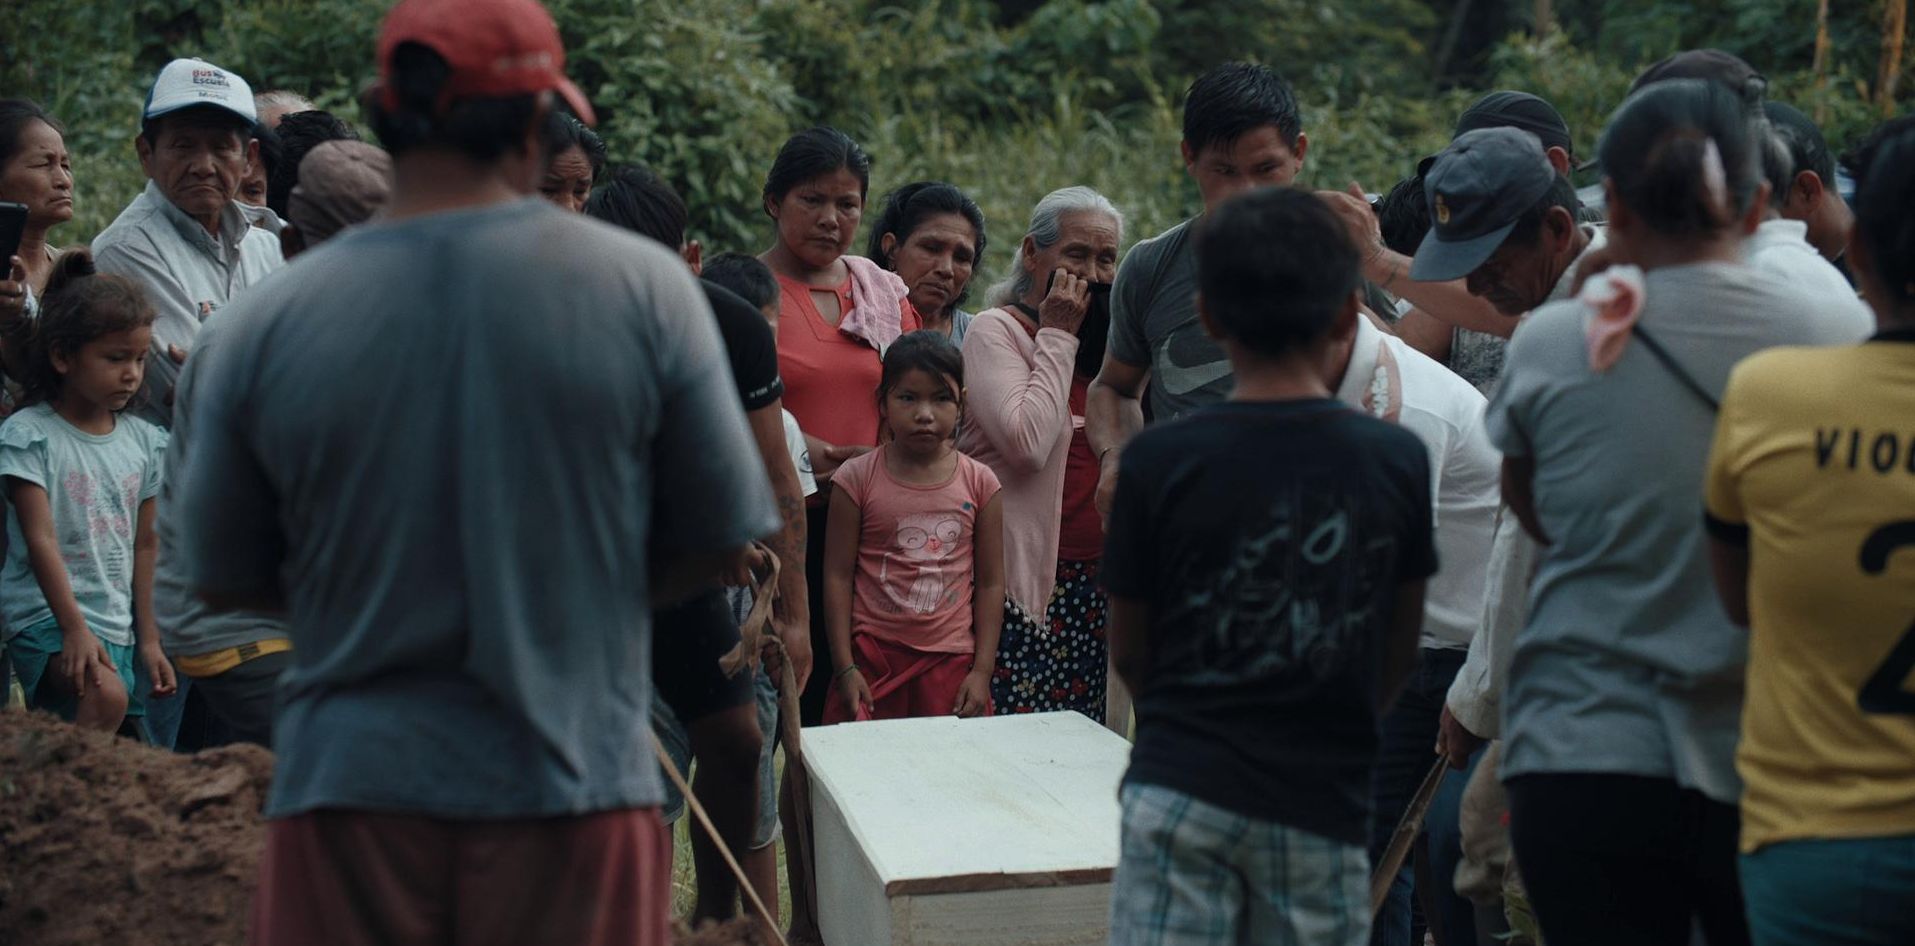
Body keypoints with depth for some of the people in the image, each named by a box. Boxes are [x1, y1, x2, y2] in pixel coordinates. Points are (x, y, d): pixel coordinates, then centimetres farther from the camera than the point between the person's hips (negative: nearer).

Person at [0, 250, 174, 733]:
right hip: (47, 616, -6)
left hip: (118, 623, 6)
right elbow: (41, 539, -13)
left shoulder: (143, 441, 12)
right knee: (105, 695, -33)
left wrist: (149, 639, 12)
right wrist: (74, 628, -20)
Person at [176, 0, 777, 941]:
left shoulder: (262, 327, -5)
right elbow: (721, 543, 1)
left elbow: (224, 576, 7)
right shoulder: (645, 289, -7)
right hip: (572, 792, 0)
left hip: (350, 791, 1)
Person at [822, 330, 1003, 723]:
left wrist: (982, 671, 0)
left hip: (951, 660, 1)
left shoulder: (979, 483, 2)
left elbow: (990, 583, 6)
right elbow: (838, 576, -1)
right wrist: (844, 669, -5)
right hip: (871, 655, -1)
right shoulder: (857, 478, -2)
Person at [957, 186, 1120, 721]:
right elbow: (1028, 442, -20)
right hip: (1023, 580, -7)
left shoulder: (1101, 342, 16)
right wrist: (1057, 336, -11)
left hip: (1091, 581, 7)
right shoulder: (996, 331, -4)